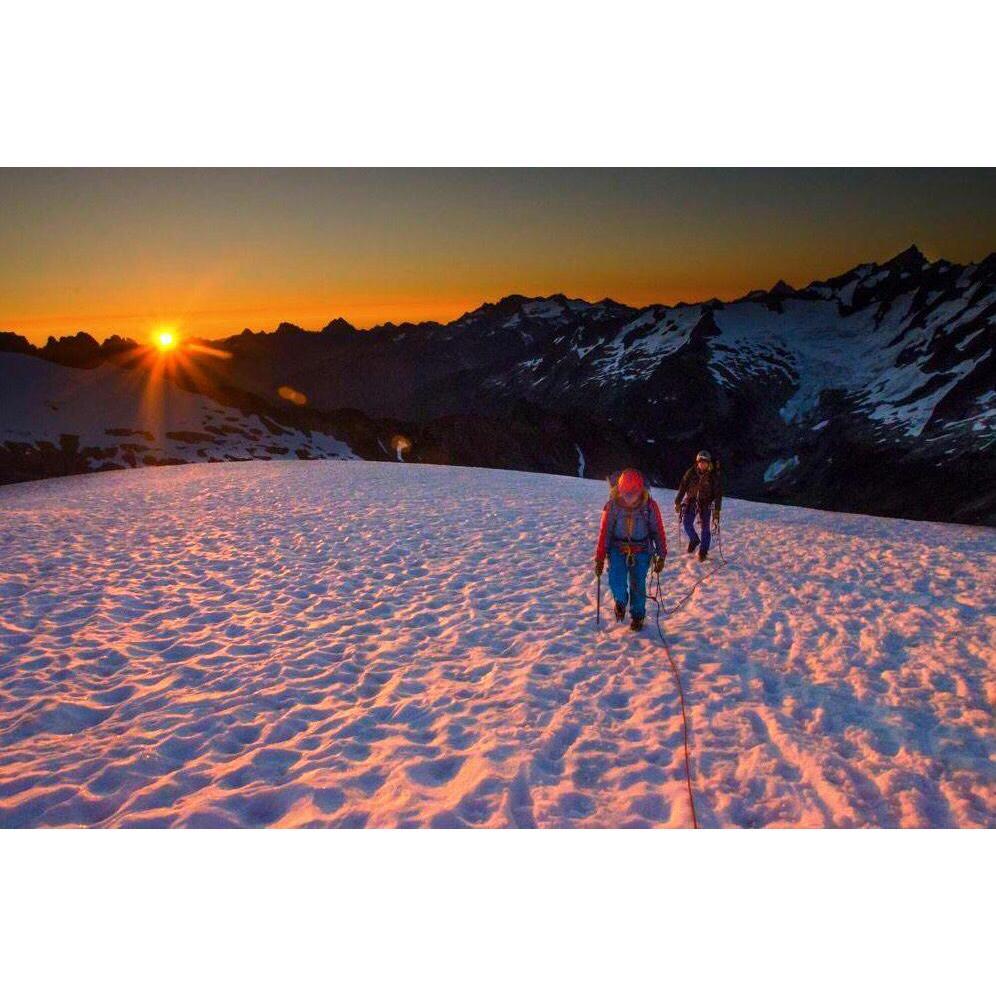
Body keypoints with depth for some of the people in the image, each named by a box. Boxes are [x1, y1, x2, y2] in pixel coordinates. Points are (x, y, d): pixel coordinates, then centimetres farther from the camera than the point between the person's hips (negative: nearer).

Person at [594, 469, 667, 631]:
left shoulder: (649, 505, -10)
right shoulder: (613, 505, -10)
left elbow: (658, 531, -2)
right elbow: (604, 532, -5)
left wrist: (661, 556, -2)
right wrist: (599, 558, -5)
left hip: (642, 551, 0)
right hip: (618, 549, 0)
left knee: (638, 585, -1)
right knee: (616, 579, -22)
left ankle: (637, 616, 24)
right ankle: (621, 601, 9)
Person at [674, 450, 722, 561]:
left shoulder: (713, 475, -12)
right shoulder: (691, 472, -9)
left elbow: (718, 493, -10)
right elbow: (683, 487, -1)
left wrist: (716, 510, -15)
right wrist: (677, 502, 1)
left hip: (705, 503, -1)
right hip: (691, 500, 1)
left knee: (705, 527, -1)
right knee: (687, 523, -10)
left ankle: (703, 551, 12)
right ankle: (694, 540, 18)